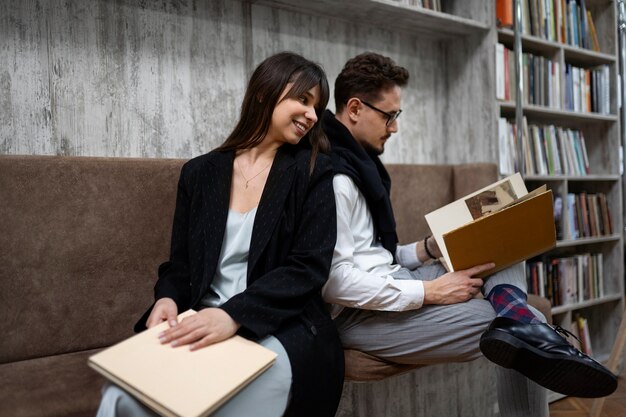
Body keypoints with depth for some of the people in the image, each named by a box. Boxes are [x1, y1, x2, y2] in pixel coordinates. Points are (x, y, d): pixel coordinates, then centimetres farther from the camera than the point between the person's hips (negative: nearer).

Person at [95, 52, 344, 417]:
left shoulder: (314, 172, 2)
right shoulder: (200, 172, 11)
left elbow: (309, 267, -8)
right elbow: (181, 262, 13)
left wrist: (234, 315, -22)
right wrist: (168, 298, -11)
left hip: (282, 329, -2)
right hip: (205, 324, 2)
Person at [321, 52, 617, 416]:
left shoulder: (358, 160, 15)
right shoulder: (333, 176, -18)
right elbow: (335, 281, -25)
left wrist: (430, 249, 4)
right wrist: (429, 292, -20)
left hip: (389, 287, 10)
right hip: (361, 315, -10)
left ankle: (520, 326, -17)